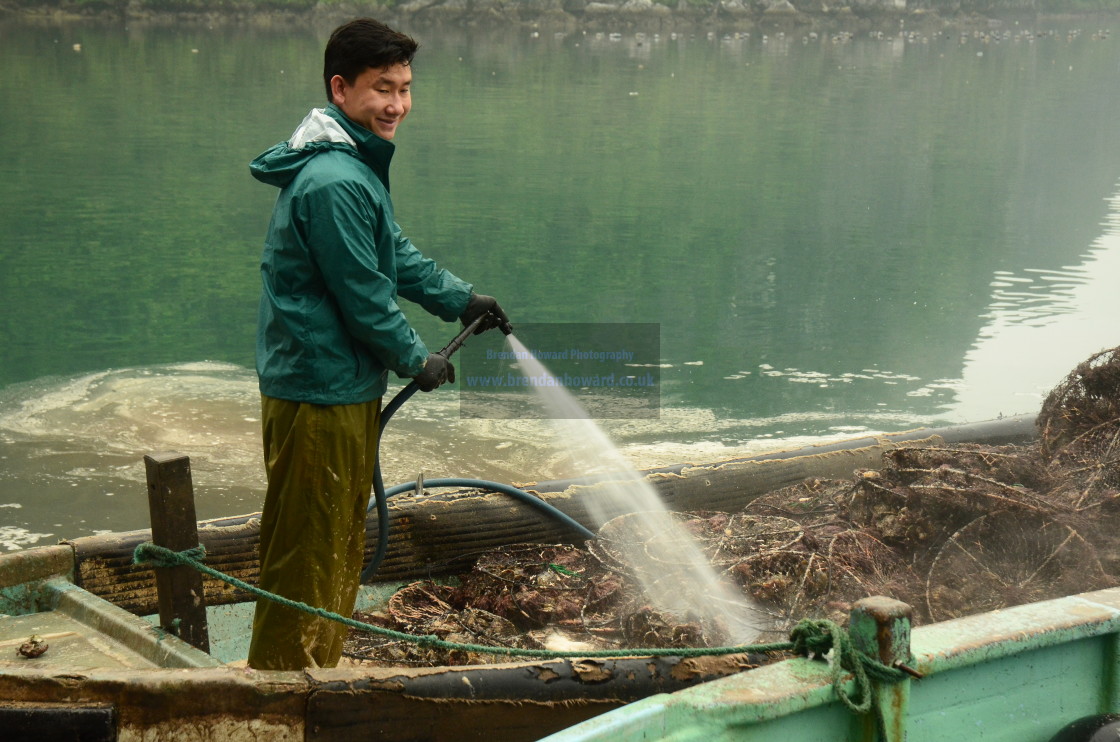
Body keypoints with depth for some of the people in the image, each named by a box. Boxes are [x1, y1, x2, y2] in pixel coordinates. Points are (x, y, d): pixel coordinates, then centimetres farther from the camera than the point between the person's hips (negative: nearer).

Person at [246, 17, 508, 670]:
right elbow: (364, 297, -20)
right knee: (306, 556, -1)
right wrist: (418, 361, -6)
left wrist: (460, 298, 23)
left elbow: (395, 253, 25)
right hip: (318, 395, -11)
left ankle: (320, 672, 34)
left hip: (349, 390, 11)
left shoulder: (356, 167, 12)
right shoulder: (335, 183, -23)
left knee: (342, 545, 21)